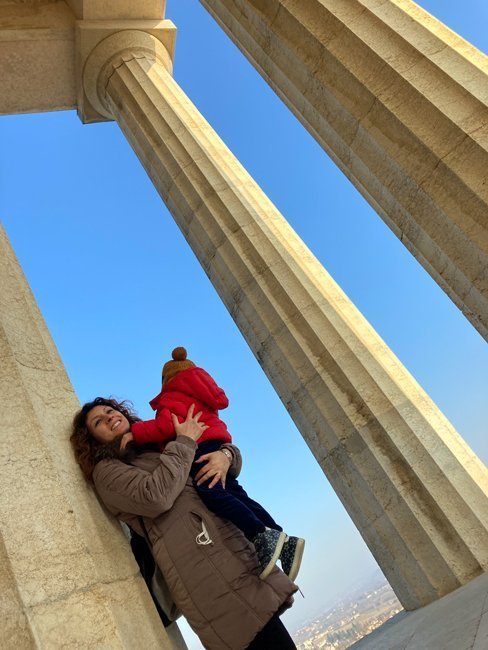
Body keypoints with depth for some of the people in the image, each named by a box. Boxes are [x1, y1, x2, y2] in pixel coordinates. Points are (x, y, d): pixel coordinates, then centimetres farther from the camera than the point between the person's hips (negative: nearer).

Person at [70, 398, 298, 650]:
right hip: (204, 569, -6)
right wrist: (184, 442, -4)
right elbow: (155, 496, -16)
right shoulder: (106, 470, 5)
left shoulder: (159, 445, 24)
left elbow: (228, 449, 25)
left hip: (233, 550, 7)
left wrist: (225, 454, 1)